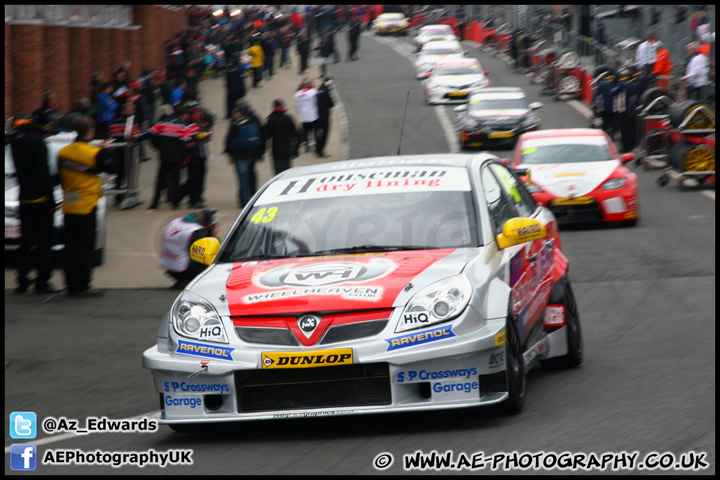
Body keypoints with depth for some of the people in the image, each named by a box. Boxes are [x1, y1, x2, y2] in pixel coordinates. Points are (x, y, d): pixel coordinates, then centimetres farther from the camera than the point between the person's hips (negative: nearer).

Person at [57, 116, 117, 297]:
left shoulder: (63, 152, 1)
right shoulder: (95, 153, -16)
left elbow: (60, 177, 10)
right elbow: (111, 168, -5)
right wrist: (106, 150, 8)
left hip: (68, 207, 5)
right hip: (86, 207, -5)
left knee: (71, 248, 9)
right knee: (85, 247, -1)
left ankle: (72, 285, 12)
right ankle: (82, 287, -1)